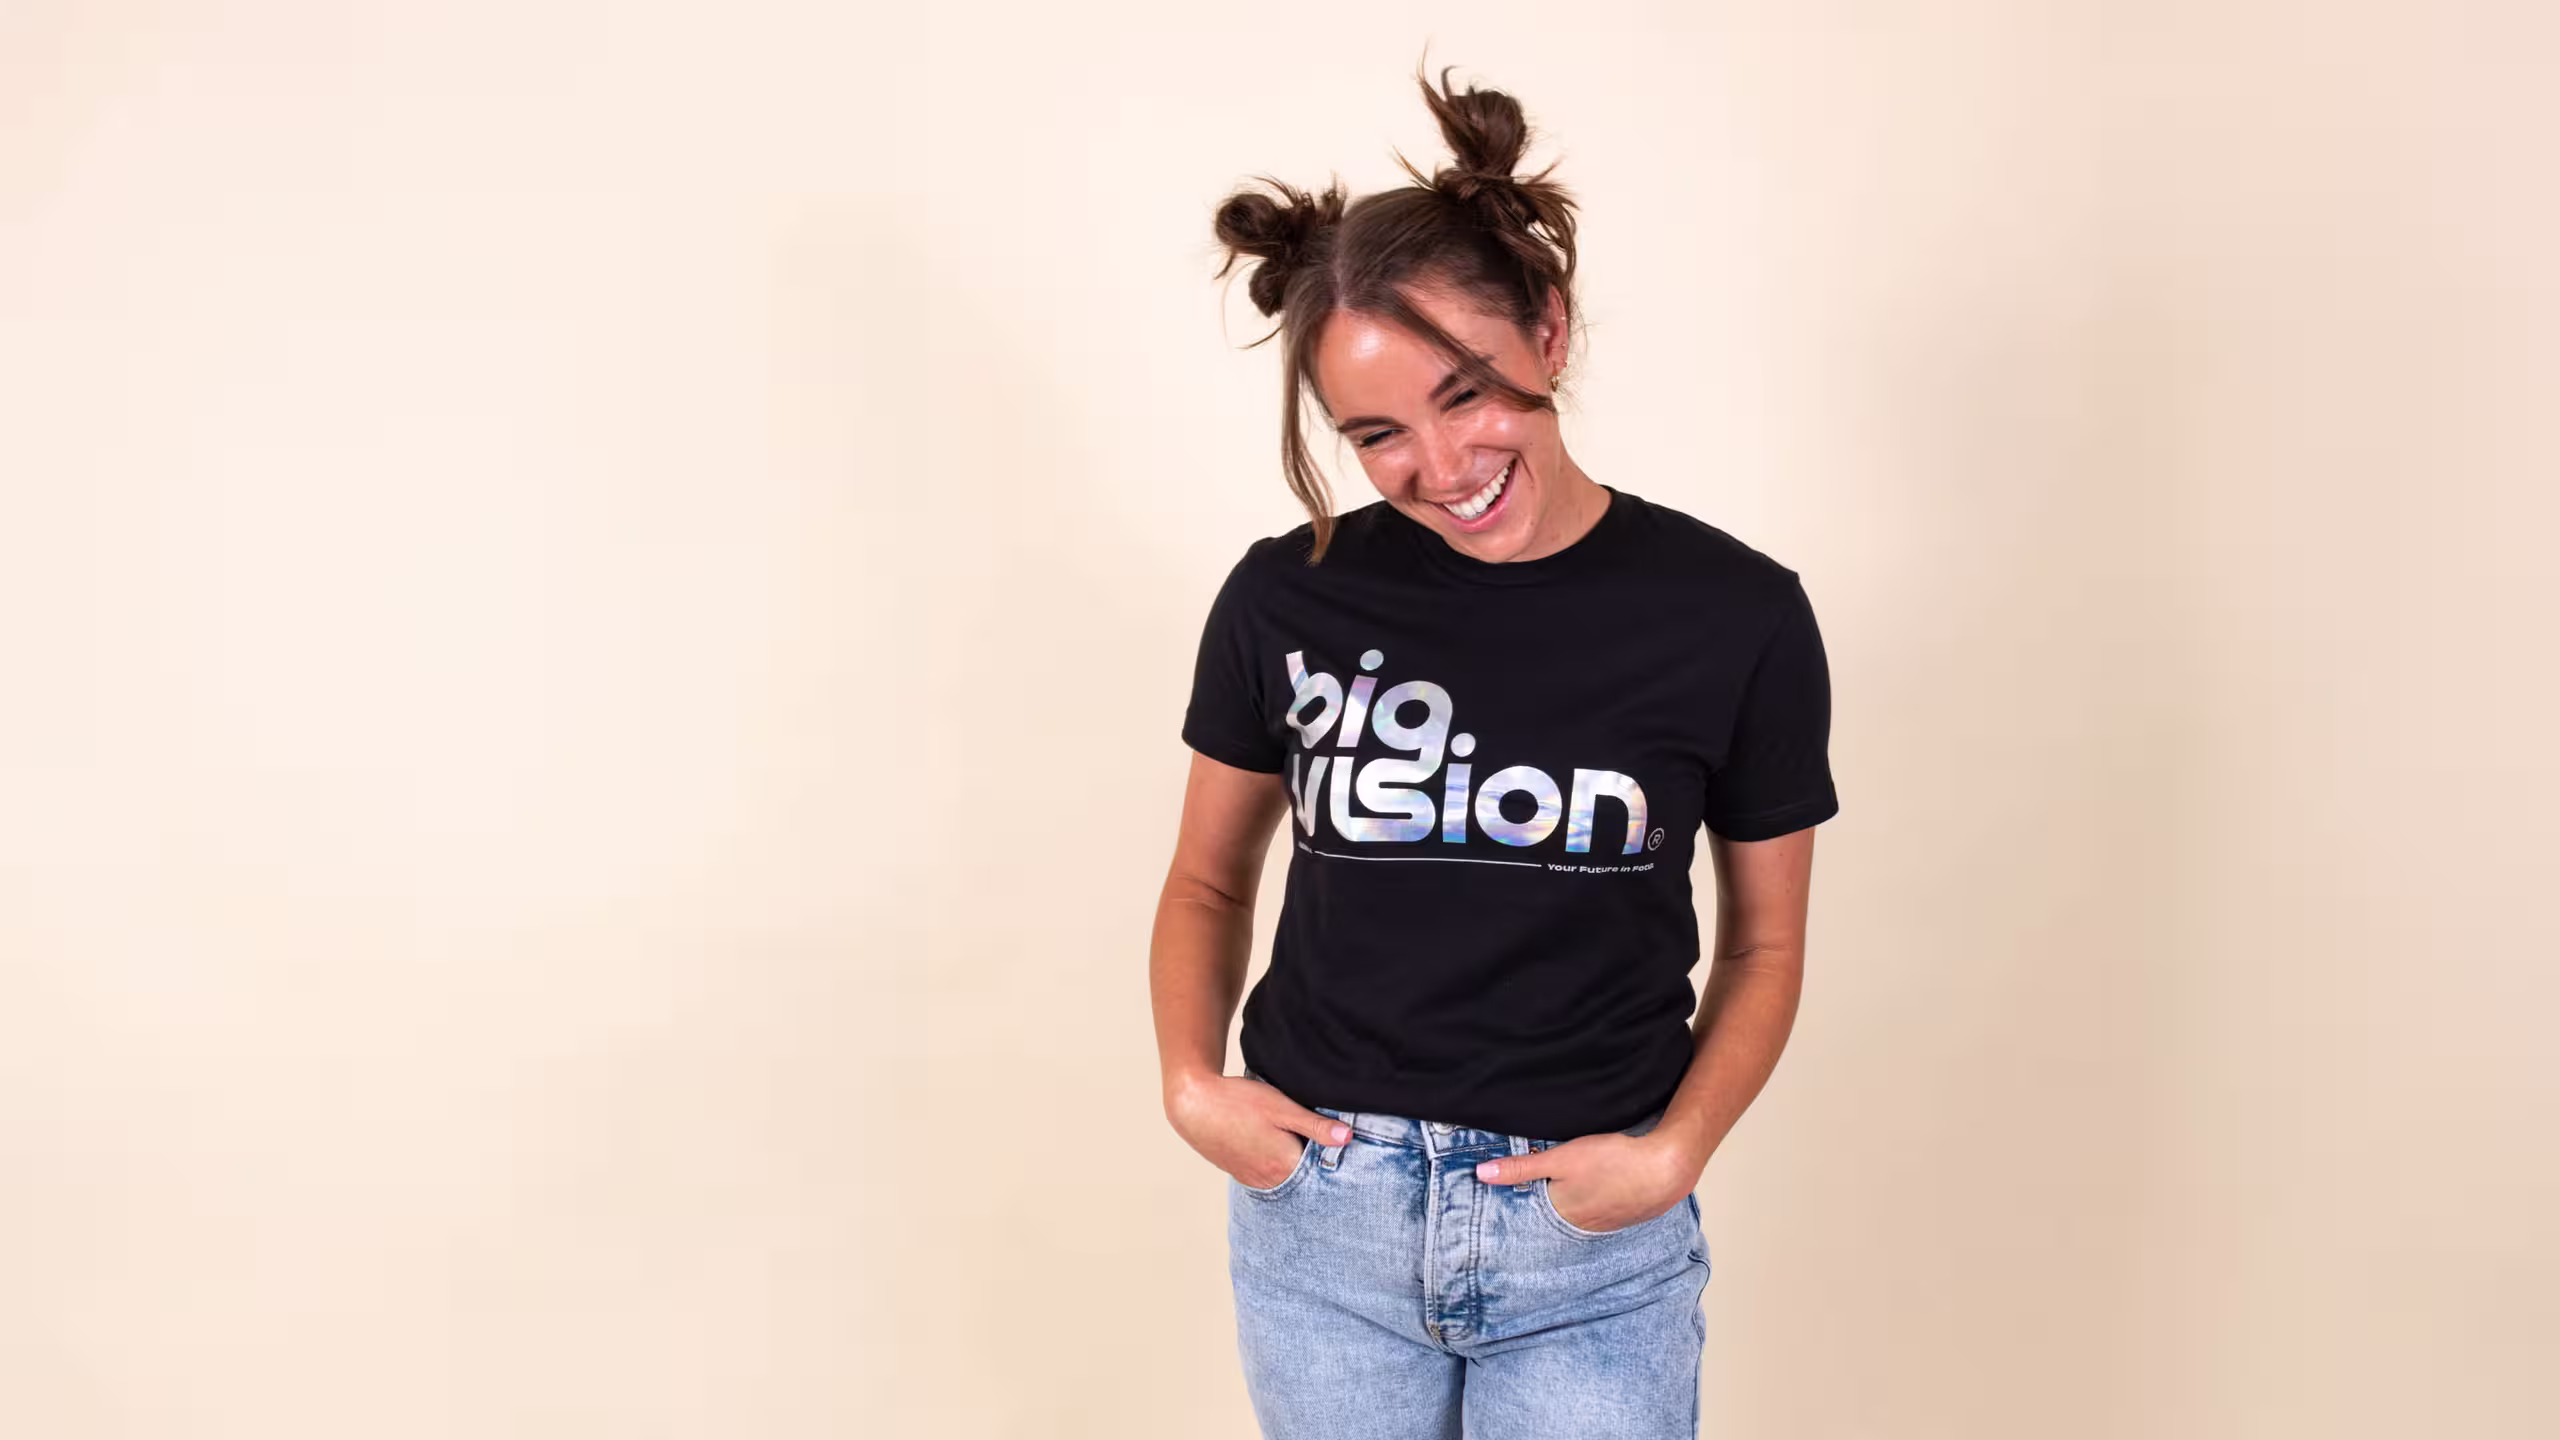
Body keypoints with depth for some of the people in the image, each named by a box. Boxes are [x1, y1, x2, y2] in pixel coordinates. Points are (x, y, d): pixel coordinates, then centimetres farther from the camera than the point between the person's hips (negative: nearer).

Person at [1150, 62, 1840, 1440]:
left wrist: (1674, 1152, -11)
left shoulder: (1735, 617, -7)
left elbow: (1765, 941, 3)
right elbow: (1208, 880, 9)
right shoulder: (1287, 602, -5)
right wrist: (1192, 1082, -7)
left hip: (1593, 1237, -1)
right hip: (1321, 1213, 1)